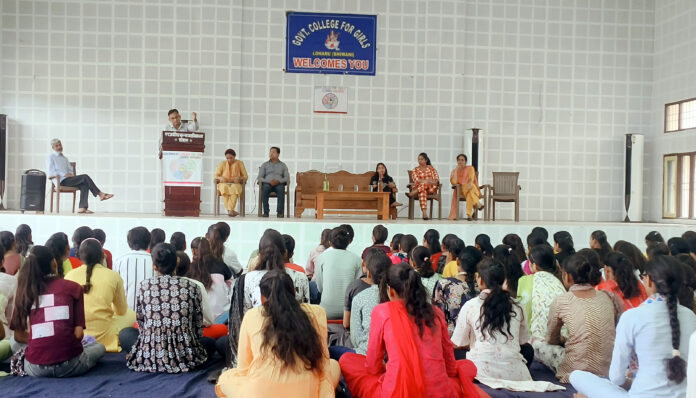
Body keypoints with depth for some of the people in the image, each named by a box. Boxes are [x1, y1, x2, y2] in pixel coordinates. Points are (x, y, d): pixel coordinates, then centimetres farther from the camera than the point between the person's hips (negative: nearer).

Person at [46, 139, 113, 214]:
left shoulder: (64, 158, 27)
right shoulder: (50, 158, 6)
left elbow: (70, 170, 28)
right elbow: (50, 173, -6)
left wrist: (70, 174, 3)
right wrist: (64, 174, -16)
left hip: (68, 179, 7)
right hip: (61, 181, -7)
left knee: (85, 185, -25)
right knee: (85, 177, -23)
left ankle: (83, 208, -37)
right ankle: (100, 194, -20)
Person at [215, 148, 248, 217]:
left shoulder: (240, 163, 8)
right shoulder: (222, 164, 10)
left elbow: (246, 176, 6)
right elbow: (215, 176, 7)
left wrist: (239, 178, -17)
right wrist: (220, 178, -17)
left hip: (236, 184, -1)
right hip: (224, 184, 1)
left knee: (234, 188, -39)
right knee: (224, 188, -38)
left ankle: (230, 210, -46)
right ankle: (231, 210, -42)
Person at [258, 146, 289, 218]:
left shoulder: (283, 165, 21)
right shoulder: (264, 165, 21)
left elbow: (287, 178, 10)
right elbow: (260, 177, 9)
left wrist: (278, 181, -11)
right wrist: (269, 181, -10)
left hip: (279, 184, 0)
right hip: (267, 183, 1)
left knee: (281, 189, -37)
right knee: (264, 189, -36)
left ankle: (280, 212, -39)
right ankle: (266, 212, -36)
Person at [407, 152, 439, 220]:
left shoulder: (431, 168, 15)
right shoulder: (416, 169, 12)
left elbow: (436, 179, 5)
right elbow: (416, 180, -5)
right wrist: (427, 180, -20)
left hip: (430, 189, 2)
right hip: (418, 188, -1)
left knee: (435, 186, -35)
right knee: (422, 191, -39)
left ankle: (413, 193, -42)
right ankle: (424, 213, -52)